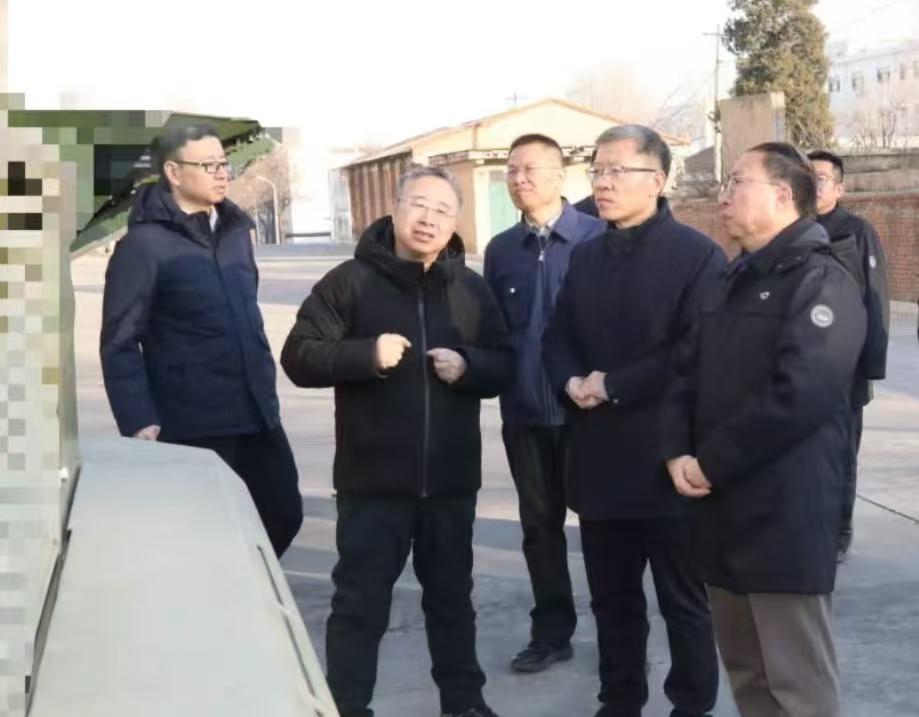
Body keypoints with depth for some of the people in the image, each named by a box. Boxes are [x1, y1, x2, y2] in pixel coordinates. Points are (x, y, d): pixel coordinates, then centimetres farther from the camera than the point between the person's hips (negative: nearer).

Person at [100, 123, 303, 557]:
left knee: (284, 513, 12)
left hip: (256, 414, 7)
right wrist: (139, 422, -19)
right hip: (193, 426, -7)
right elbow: (119, 342, -12)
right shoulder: (144, 244, -10)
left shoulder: (236, 229, 11)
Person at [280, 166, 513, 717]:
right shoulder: (351, 281, -4)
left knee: (452, 597, 18)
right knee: (360, 602, 2)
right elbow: (299, 357, -9)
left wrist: (467, 365, -12)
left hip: (451, 477, 4)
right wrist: (368, 354, -24)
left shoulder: (472, 288, 8)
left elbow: (505, 365, 9)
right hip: (374, 477, -3)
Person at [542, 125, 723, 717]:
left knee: (683, 602, 8)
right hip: (601, 457, 6)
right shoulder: (587, 256, 13)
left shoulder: (698, 255, -9)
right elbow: (557, 338, 15)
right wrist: (573, 382, -7)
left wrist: (613, 386, -16)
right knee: (612, 598, 17)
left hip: (667, 460, -6)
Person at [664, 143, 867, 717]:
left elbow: (798, 397, -21)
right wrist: (678, 452, -4)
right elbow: (689, 372, 14)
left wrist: (710, 462, -15)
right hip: (724, 508, 9)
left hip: (785, 514, -8)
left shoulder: (821, 282, -10)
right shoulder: (735, 281, 18)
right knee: (745, 669, 17)